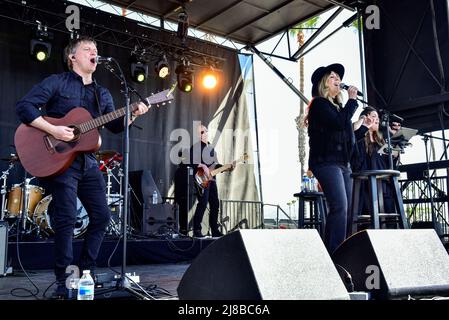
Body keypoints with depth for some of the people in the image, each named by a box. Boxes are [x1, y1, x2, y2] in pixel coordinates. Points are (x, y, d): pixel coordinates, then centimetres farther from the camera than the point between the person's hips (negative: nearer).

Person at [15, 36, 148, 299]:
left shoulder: (103, 94, 16)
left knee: (102, 216, 4)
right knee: (66, 220, -8)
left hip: (88, 161, 6)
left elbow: (116, 126, 10)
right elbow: (24, 106, -10)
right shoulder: (57, 82, -1)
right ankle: (64, 283, 4)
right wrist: (53, 130, -20)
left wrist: (133, 114, -9)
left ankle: (86, 274, 19)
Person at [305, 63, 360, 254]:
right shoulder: (319, 104, 0)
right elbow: (339, 123, -15)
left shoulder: (338, 107, 23)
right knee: (340, 208, -21)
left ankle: (330, 252, 6)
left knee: (342, 210, 2)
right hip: (326, 162, -8)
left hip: (342, 163, 9)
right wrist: (352, 100, -3)